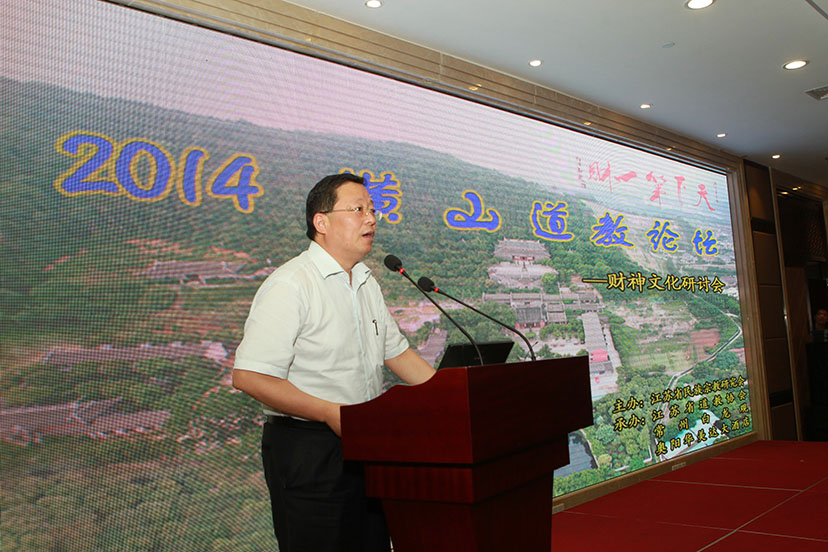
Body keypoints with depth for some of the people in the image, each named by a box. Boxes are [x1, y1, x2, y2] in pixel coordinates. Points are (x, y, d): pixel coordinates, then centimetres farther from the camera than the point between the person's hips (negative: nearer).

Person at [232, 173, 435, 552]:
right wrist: (331, 413, -25)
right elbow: (248, 376, -21)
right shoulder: (290, 285, -16)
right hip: (307, 451, -8)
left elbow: (396, 351, 19)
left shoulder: (367, 284, 11)